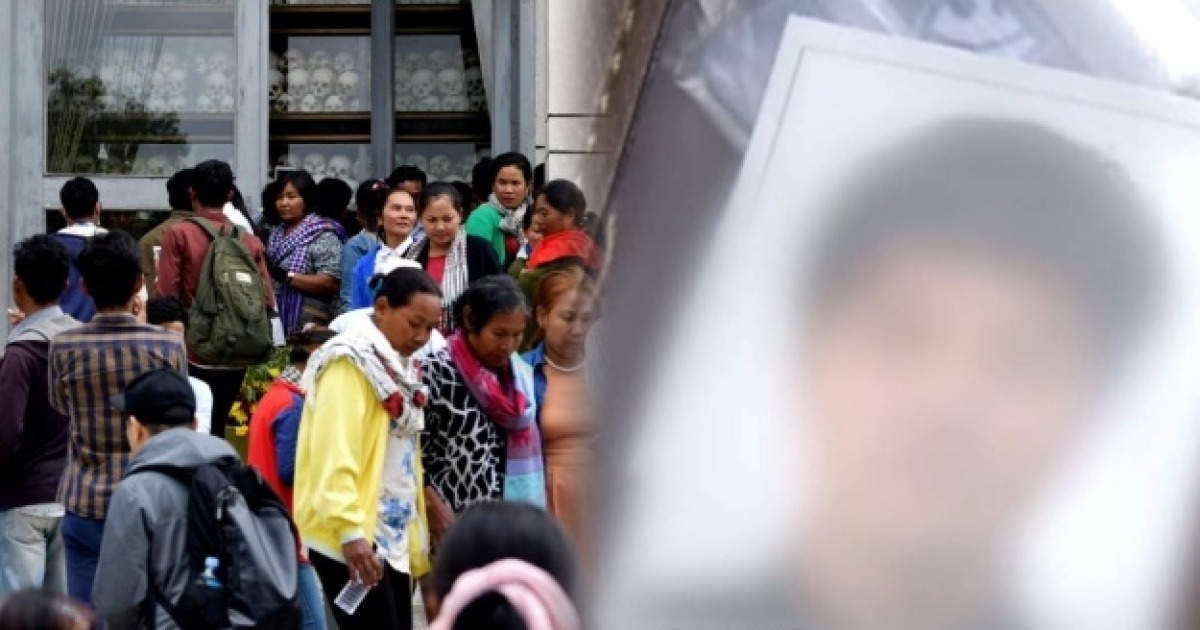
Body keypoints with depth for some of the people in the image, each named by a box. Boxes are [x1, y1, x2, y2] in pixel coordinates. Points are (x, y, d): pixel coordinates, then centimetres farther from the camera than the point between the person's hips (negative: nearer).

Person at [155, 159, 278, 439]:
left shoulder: (179, 234, -7)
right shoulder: (250, 242, 1)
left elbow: (166, 294, -10)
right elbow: (267, 301, 0)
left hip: (193, 355, -3)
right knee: (217, 429, 13)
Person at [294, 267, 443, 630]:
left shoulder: (400, 370, 17)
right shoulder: (352, 362, -11)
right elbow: (334, 455, -21)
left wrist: (418, 544, 18)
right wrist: (350, 530, -29)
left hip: (392, 537, 9)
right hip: (353, 538, -9)